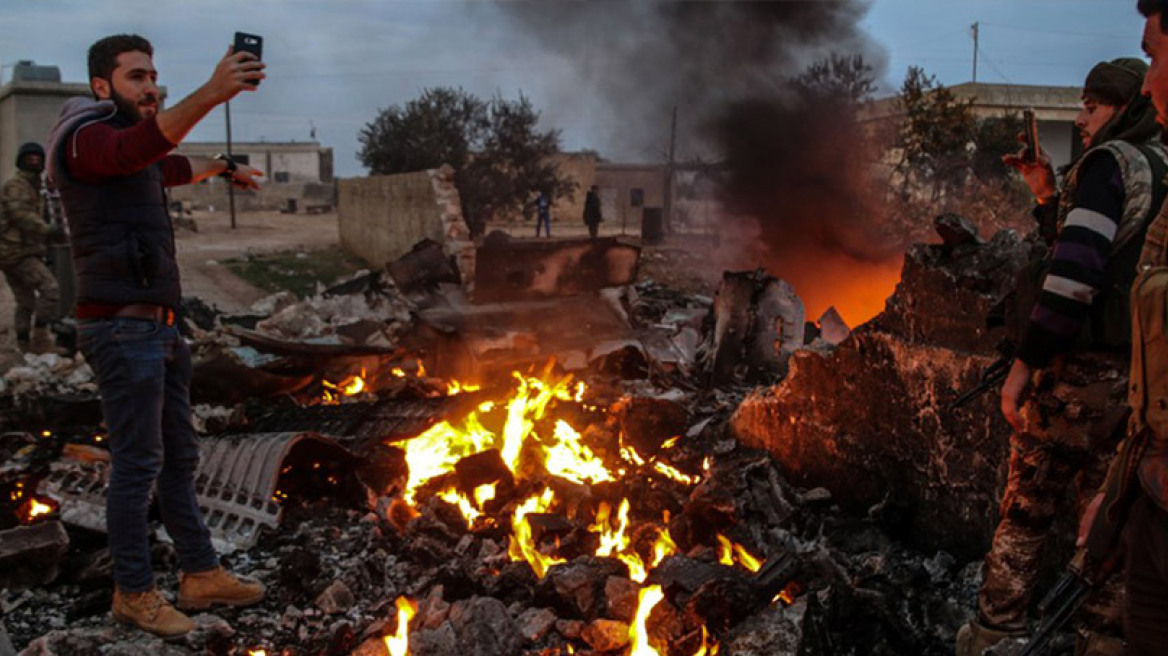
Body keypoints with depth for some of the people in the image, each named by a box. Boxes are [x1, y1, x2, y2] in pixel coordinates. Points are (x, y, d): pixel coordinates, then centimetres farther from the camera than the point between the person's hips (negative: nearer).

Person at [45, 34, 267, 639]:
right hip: (122, 329, -10)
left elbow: (168, 168, 43)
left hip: (158, 328, 10)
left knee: (179, 457, 12)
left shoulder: (127, 146, 19)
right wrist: (211, 94, -49)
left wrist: (221, 167, 61)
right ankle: (133, 592, 9)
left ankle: (201, 576, 21)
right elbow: (143, 146, -35)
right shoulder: (86, 138, -10)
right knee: (138, 463, -4)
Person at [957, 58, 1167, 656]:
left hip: (1079, 367, -8)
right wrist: (1049, 198, 13)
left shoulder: (1112, 162, -11)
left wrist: (1024, 362, -18)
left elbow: (1075, 271, -23)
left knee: (1026, 507, 4)